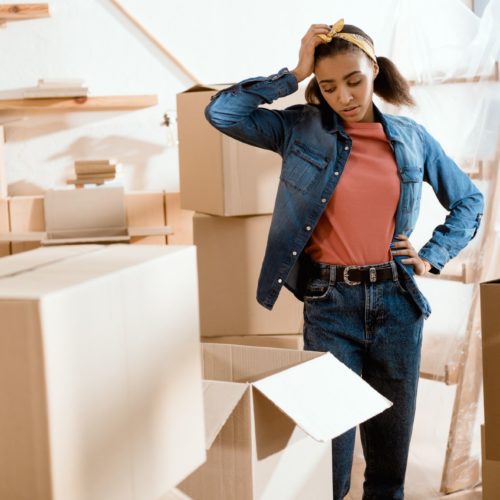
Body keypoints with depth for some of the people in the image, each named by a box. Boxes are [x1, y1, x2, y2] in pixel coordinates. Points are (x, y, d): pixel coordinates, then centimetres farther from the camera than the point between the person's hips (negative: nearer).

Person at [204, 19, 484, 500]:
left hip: (397, 301, 2)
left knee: (391, 438, 14)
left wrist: (432, 257, 2)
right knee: (330, 435, 3)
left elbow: (469, 201, 15)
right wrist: (294, 74, -10)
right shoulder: (300, 129, -1)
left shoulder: (413, 138, 4)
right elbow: (220, 112, -11)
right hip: (330, 304, -2)